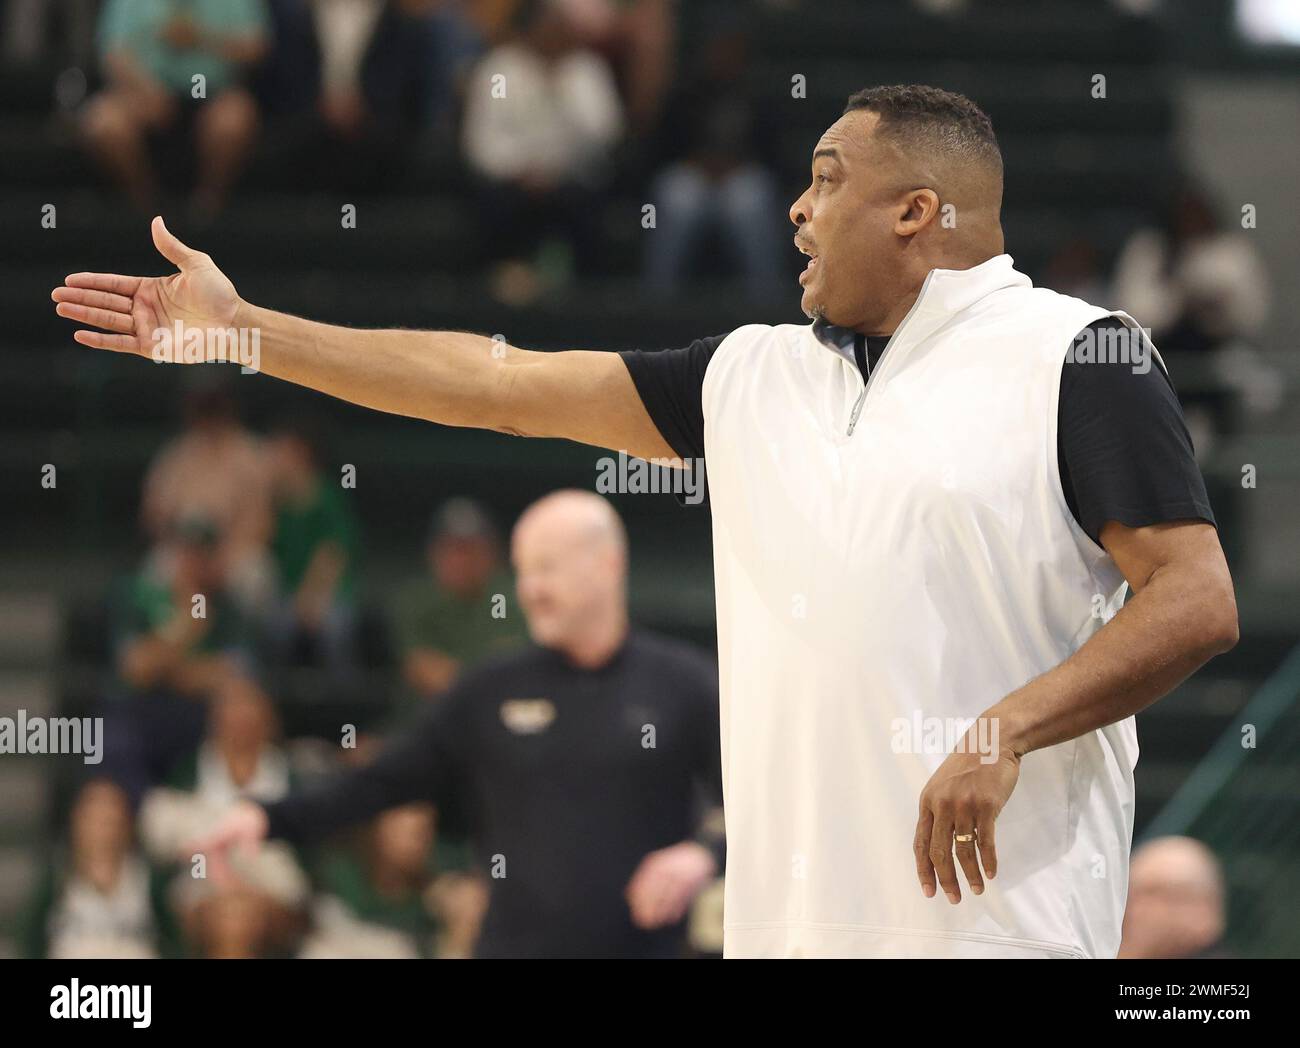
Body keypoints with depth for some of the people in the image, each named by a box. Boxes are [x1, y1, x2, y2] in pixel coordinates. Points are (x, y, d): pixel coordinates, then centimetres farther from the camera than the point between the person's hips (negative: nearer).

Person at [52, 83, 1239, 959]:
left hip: (995, 903, -6)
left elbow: (1198, 602, -8)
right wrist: (240, 329, 18)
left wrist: (1006, 732, -19)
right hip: (788, 913, 6)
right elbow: (507, 384, 20)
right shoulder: (759, 374, 19)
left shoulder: (1076, 357, -2)